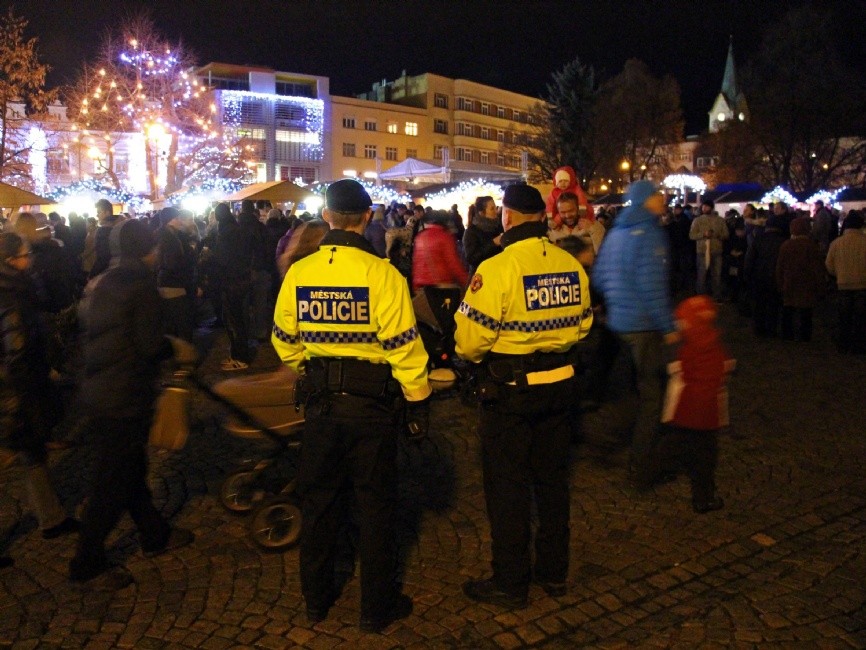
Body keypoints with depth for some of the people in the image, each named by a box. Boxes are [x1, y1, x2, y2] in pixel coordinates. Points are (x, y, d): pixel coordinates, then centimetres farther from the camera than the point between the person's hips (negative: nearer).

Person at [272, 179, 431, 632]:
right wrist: (418, 400, -4)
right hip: (371, 402, -3)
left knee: (319, 498, 18)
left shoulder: (298, 272, -3)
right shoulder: (382, 273, -16)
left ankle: (316, 598, 34)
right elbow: (404, 345, -15)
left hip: (320, 402, 4)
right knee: (375, 504, 11)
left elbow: (285, 340, 7)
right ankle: (378, 607, 25)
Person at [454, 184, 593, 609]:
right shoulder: (572, 265, -1)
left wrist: (473, 356, 4)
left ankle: (510, 584, 21)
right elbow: (582, 324, 9)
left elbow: (472, 338, -18)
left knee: (507, 484, 8)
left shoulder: (497, 268, -19)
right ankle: (554, 572, 34)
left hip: (509, 387, -6)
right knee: (552, 478, 19)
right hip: (560, 382, 6)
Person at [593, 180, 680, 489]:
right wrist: (669, 327, -15)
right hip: (644, 324, -8)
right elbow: (652, 287, -21)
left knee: (642, 386, 23)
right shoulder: (648, 234, -15)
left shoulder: (616, 232, 10)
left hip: (619, 322, 8)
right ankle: (642, 469, 9)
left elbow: (599, 277, 13)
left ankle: (640, 461, 35)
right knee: (651, 394, 2)